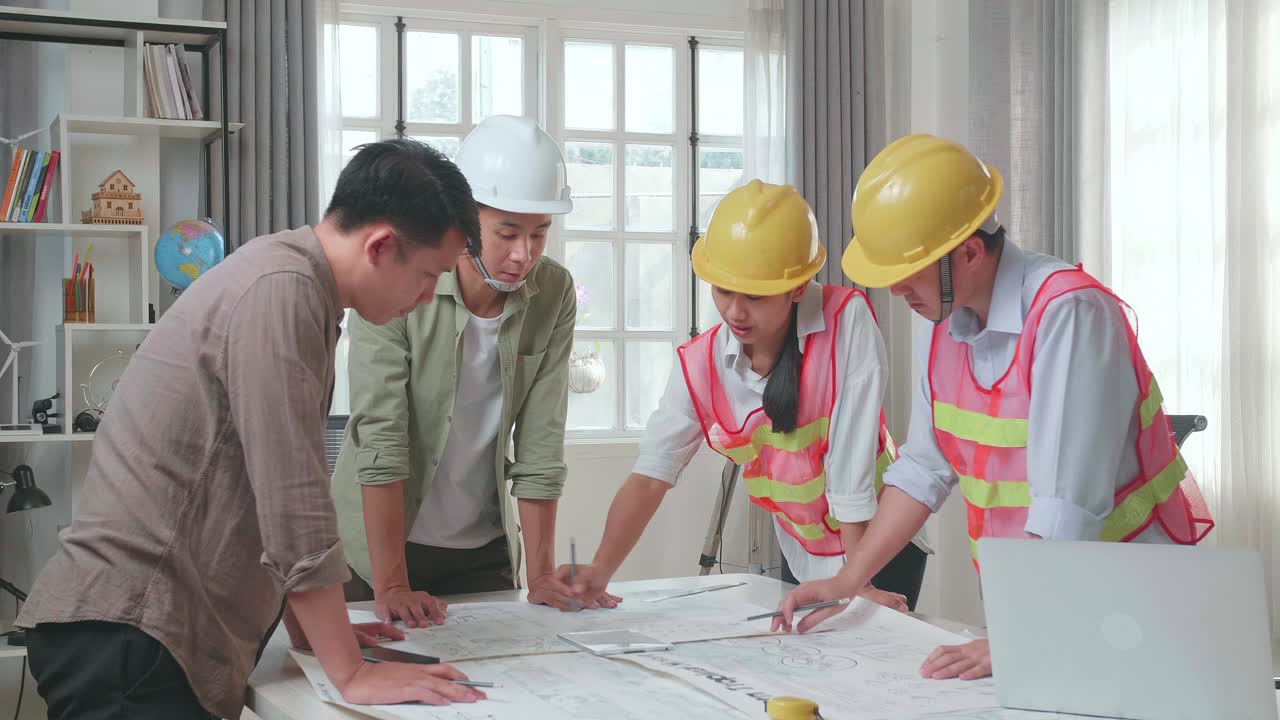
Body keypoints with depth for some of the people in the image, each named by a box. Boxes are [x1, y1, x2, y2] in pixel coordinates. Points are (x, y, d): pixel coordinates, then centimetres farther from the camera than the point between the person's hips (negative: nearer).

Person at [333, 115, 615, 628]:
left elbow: (540, 443, -7)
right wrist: (391, 586, -27)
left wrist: (542, 575, -9)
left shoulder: (554, 295, -9)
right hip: (377, 543, -3)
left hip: (483, 547, 3)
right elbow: (380, 438, -23)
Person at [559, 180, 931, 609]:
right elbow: (650, 476, -12)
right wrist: (601, 569, -26)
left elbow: (852, 456, -24)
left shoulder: (847, 319, -22)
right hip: (800, 554, 4)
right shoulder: (699, 367, -10)